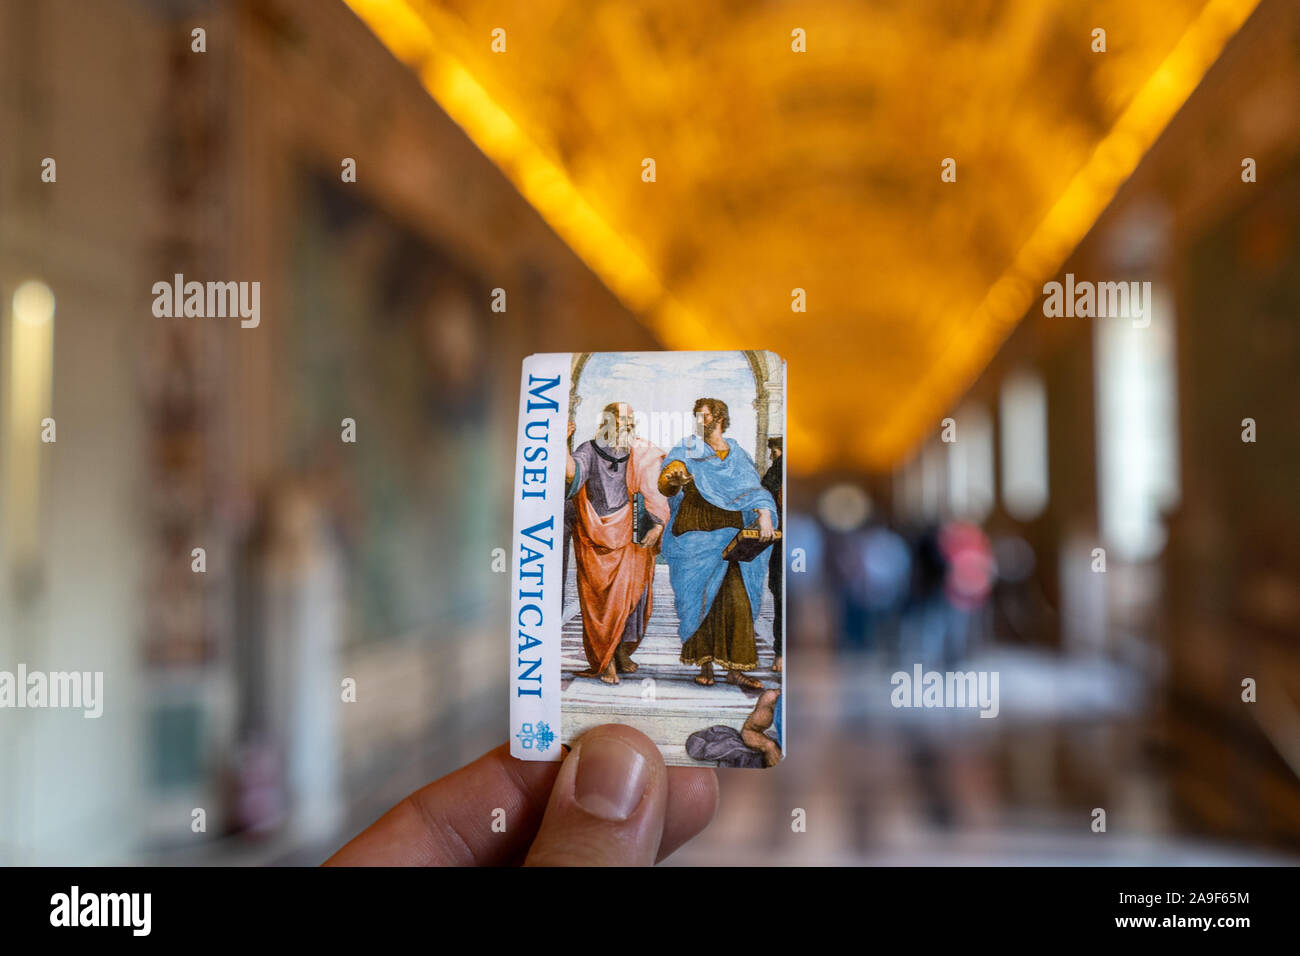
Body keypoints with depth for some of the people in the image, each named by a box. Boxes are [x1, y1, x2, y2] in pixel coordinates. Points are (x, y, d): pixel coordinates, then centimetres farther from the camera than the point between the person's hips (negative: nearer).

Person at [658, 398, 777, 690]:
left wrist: (765, 515, -14)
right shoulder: (686, 451, 5)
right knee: (700, 599, 0)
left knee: (737, 599, -7)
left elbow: (754, 489, 5)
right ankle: (705, 665, 10)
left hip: (729, 538, 2)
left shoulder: (736, 454, 13)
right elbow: (665, 482, -9)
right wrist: (674, 482, -33)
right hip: (694, 538, -1)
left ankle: (735, 668, -2)